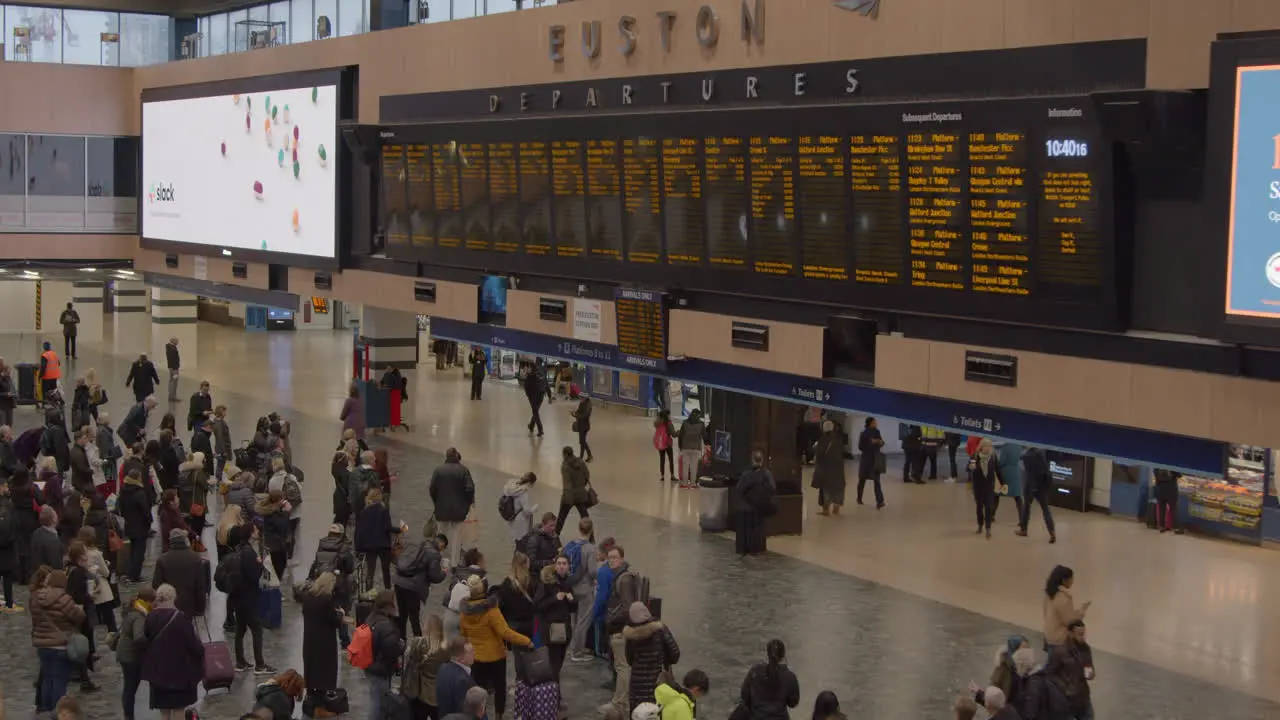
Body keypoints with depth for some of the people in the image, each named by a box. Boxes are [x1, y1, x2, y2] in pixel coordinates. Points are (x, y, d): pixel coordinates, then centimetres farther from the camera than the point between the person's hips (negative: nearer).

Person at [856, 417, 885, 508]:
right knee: (862, 479, 8)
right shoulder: (863, 434, -8)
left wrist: (881, 442, -7)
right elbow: (860, 447, -12)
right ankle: (859, 498, 16)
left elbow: (880, 441, 13)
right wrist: (871, 442, -22)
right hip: (866, 459, -3)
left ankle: (879, 501, -2)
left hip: (876, 459, 3)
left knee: (876, 480, 0)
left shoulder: (876, 432, 4)